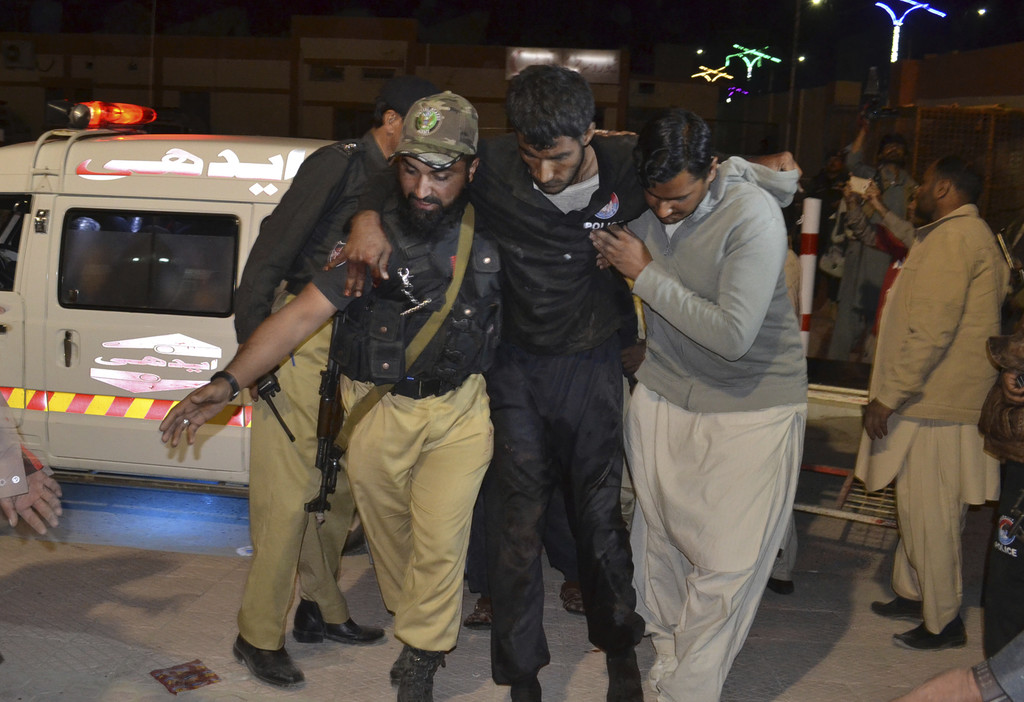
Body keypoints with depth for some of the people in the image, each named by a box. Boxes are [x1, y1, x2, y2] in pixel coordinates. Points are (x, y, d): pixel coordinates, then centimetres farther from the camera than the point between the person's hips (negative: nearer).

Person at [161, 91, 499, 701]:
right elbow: (302, 314, -16)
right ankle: (415, 621, 43)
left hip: (459, 407, 0)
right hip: (378, 407, 0)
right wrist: (227, 383, -25)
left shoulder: (489, 233, -5)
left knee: (440, 541, -3)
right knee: (389, 530, 15)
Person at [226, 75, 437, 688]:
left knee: (340, 487, 13)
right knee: (288, 492, -6)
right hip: (301, 339, -7)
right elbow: (273, 247, -11)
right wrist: (253, 340, -15)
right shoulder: (339, 165, -8)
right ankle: (260, 635, 6)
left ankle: (321, 610, 28)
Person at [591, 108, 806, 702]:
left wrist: (646, 275, -21)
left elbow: (732, 335, -26)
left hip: (752, 406, -5)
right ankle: (667, 650, 35)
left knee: (726, 562, -3)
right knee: (660, 541, 13)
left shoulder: (753, 216, -22)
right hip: (664, 393, 5)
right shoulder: (642, 200, -5)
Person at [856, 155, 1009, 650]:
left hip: (935, 405, -11)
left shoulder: (953, 237, -16)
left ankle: (944, 622, 8)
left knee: (928, 512, -2)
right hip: (931, 399, 11)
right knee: (916, 505, 19)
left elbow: (930, 330, -23)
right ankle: (912, 594, 31)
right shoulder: (972, 235, 18)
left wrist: (889, 396, -21)